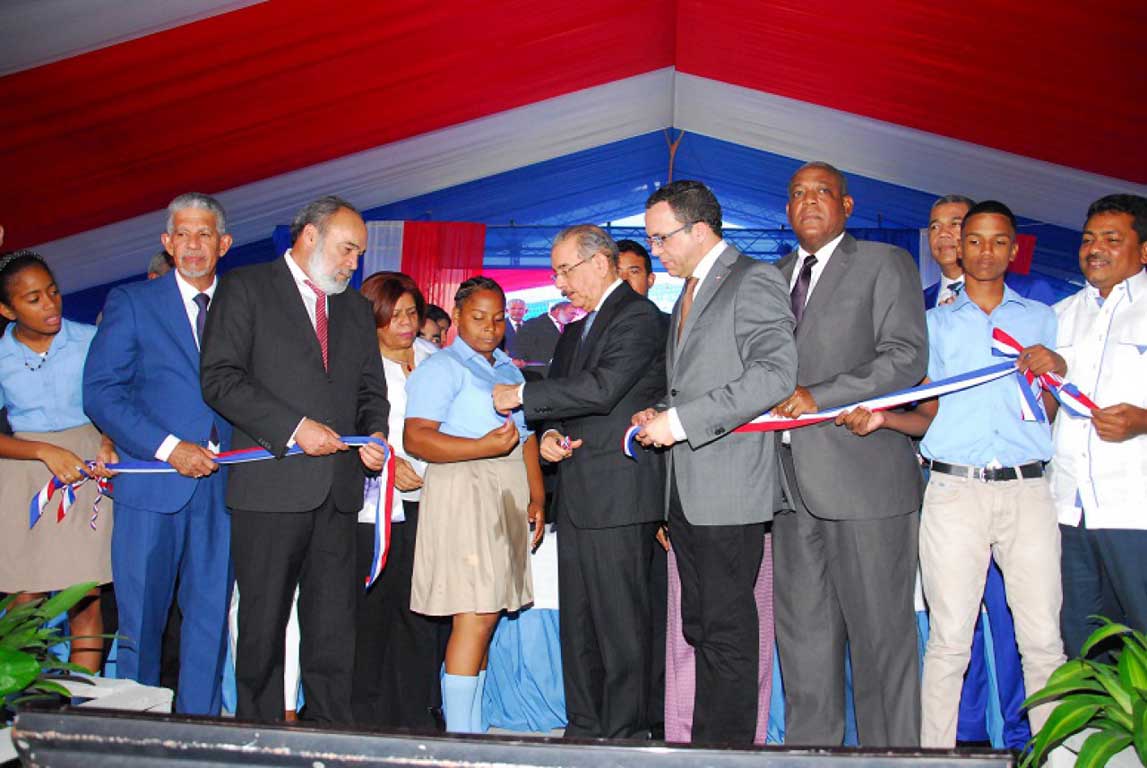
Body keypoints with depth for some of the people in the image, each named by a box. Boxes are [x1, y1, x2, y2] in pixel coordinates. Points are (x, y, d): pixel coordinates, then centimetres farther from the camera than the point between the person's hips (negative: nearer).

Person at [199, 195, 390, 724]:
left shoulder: (356, 309, 20)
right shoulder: (246, 288, 2)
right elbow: (219, 377, -8)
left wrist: (374, 433, 0)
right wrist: (295, 427, -15)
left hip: (339, 488, 5)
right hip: (271, 485, -5)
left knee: (334, 628, 5)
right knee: (263, 622, 4)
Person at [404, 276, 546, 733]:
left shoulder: (509, 369, 22)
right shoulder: (442, 367, -3)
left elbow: (526, 436, 22)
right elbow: (415, 438, -15)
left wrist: (537, 497, 9)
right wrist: (484, 447, -24)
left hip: (508, 497, 8)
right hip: (464, 491, -7)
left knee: (485, 614, 8)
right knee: (475, 616, -11)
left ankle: (472, 727, 14)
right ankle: (459, 736, -5)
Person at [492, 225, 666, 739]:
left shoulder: (638, 316, -7)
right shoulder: (574, 330, 22)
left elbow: (602, 388, -20)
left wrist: (521, 396, -13)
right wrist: (549, 434, 1)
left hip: (617, 497, -9)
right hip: (576, 498, 9)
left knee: (621, 623, -4)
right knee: (577, 624, 13)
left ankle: (624, 733, 4)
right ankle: (583, 730, 22)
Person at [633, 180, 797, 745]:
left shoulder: (753, 281, -7)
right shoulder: (688, 294, 22)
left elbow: (775, 375, -19)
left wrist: (680, 420, -19)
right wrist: (659, 417, 9)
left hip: (729, 486, -9)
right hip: (686, 488, 9)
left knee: (728, 631, -4)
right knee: (701, 628, 12)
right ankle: (708, 743, 20)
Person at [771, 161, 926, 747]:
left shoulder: (885, 264, 1)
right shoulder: (774, 277, 19)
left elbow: (907, 357, -10)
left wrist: (819, 396, -17)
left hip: (863, 474, -6)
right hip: (794, 479, 6)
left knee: (880, 631, 1)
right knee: (802, 632, 12)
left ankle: (890, 749, 14)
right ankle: (809, 746, 23)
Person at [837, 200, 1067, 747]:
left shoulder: (1040, 318, 16)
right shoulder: (936, 322, 15)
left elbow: (1049, 415, 10)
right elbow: (931, 416, 10)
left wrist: (1054, 372, -10)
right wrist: (882, 417, -9)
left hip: (1026, 490, 1)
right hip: (954, 490, 0)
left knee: (1043, 639, -1)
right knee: (949, 639, -1)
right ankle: (936, 750, 8)